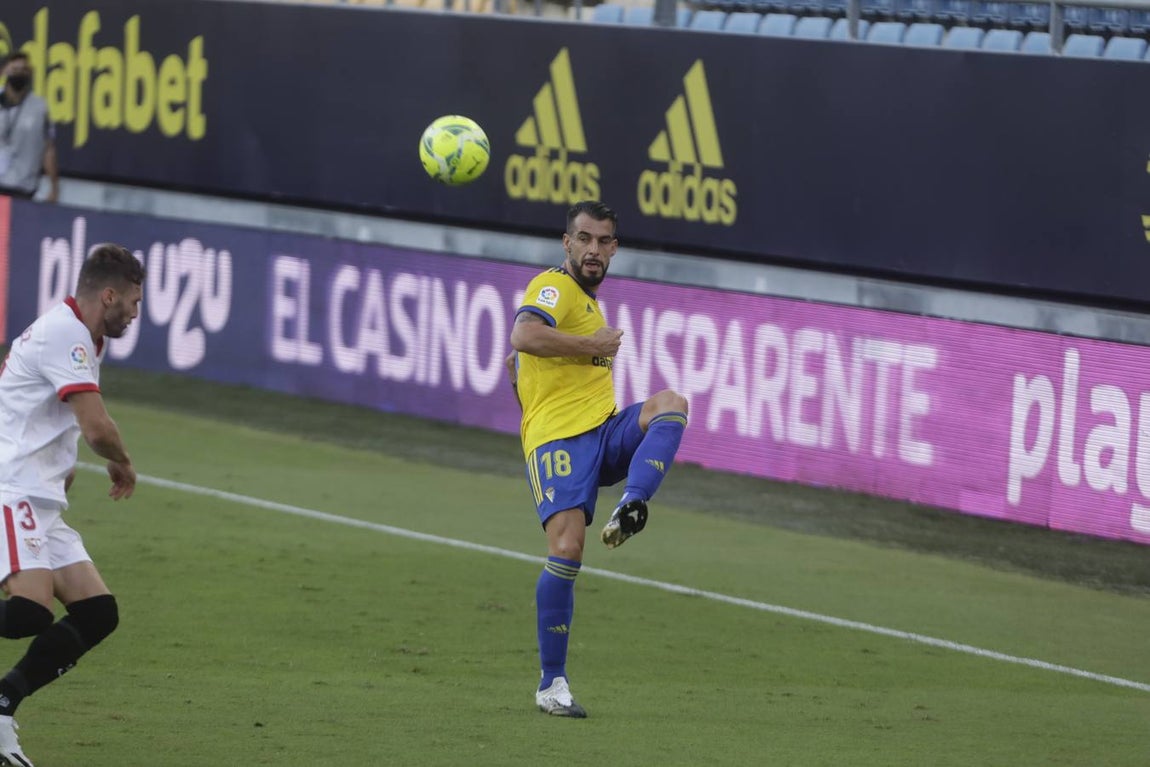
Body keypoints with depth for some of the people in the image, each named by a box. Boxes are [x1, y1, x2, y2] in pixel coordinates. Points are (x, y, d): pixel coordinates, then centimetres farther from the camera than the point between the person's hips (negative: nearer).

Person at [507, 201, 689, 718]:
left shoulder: (587, 301, 25)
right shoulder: (556, 286, -3)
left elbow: (516, 361, 38)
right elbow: (524, 336, -26)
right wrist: (593, 345, -17)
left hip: (605, 434, 8)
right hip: (557, 438, -8)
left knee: (670, 404, -20)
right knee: (567, 548, -19)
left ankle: (631, 509, -37)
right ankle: (552, 685, -10)